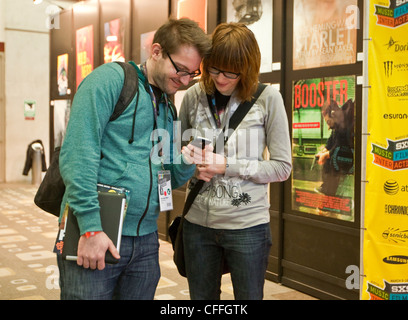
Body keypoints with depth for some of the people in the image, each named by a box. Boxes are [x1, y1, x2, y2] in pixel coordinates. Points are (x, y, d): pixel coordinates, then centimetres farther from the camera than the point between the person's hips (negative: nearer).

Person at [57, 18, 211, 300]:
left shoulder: (169, 109, 16)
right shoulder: (111, 79, -7)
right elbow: (77, 153, -16)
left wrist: (186, 164, -4)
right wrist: (90, 227, -21)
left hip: (145, 242, 7)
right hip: (94, 236, -7)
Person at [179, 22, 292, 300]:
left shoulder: (267, 98, -7)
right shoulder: (194, 96, 1)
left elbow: (282, 167, -6)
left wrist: (227, 165, -15)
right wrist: (192, 165, -8)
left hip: (247, 224, -3)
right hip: (198, 223, 3)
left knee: (248, 296, 11)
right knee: (202, 297, 16)